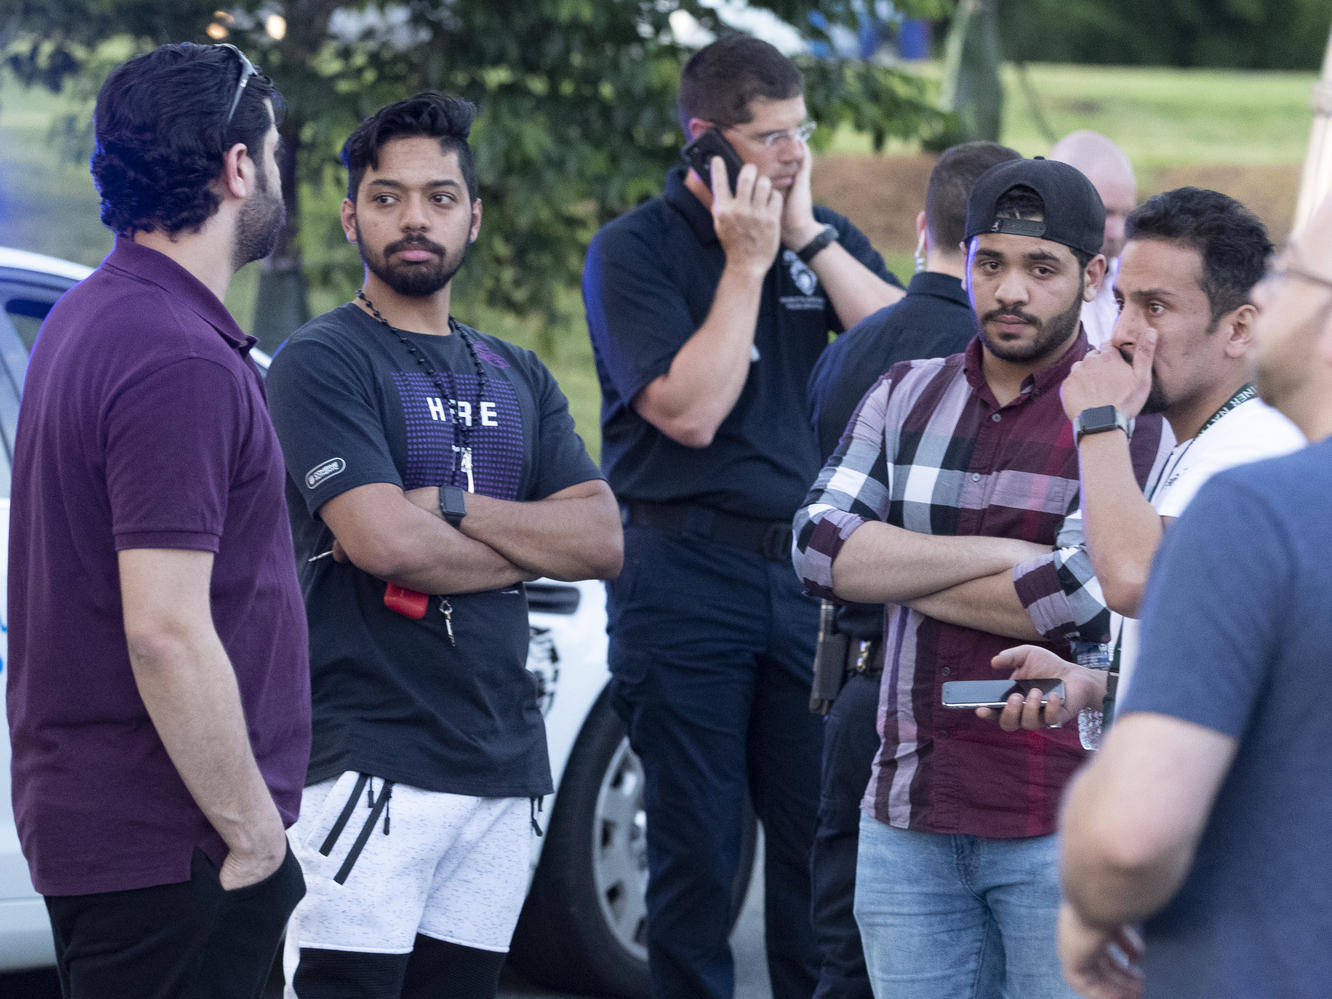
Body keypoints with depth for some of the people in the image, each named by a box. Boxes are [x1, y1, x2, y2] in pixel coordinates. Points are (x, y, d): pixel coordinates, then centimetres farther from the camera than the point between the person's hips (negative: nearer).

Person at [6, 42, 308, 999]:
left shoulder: (90, 315, 13)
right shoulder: (180, 362, -20)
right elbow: (167, 635, -25)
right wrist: (255, 832, -18)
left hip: (81, 807, 10)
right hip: (169, 846, -10)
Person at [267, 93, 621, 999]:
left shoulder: (517, 377, 18)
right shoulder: (323, 362, -3)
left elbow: (606, 542, 5)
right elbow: (382, 542, -16)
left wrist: (448, 506, -8)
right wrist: (537, 544, -2)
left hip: (504, 755, 6)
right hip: (369, 753, -6)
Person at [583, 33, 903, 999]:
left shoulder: (823, 236, 11)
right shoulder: (634, 250, -4)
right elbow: (690, 411, -15)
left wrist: (810, 237, -8)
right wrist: (746, 263, -13)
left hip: (809, 572, 4)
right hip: (685, 575, -4)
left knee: (823, 841, 5)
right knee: (695, 852, 2)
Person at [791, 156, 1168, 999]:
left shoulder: (1133, 416, -5)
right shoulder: (906, 396, 11)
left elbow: (1083, 602, -17)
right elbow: (820, 545, -3)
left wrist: (897, 573, -5)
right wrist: (1000, 555, -13)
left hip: (1063, 825, -5)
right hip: (910, 817, 5)